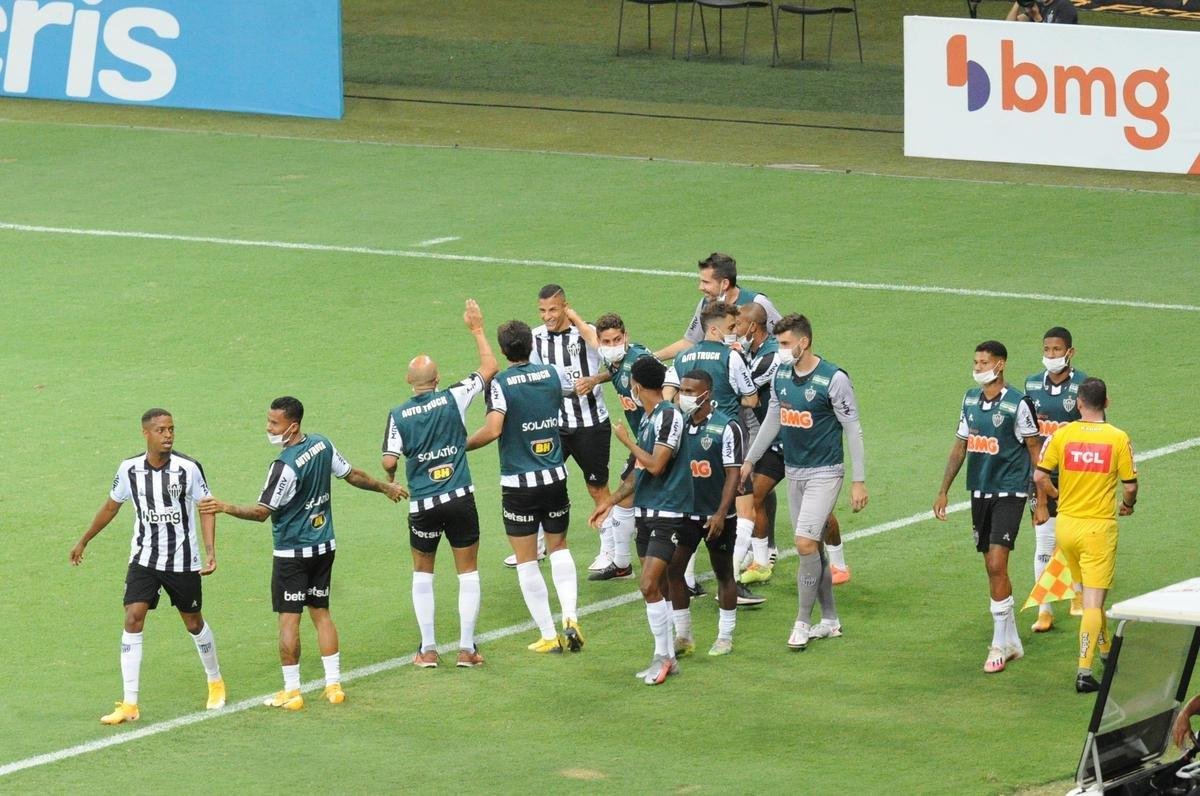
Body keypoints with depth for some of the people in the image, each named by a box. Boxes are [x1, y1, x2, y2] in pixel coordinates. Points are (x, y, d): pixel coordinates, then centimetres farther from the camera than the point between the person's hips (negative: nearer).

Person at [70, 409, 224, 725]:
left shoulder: (188, 468, -13)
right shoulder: (129, 469, -5)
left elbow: (206, 509, -4)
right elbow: (112, 505, 12)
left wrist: (211, 552, -15)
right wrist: (84, 541, 20)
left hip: (183, 561, -1)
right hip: (143, 558, 2)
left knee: (193, 622, 12)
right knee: (133, 619, -12)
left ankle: (215, 682, 39)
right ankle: (129, 705, -11)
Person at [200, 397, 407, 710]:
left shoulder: (285, 466, -23)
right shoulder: (322, 444, -1)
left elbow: (263, 511, -24)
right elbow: (351, 474, 13)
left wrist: (225, 507, -31)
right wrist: (384, 487, 29)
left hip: (292, 552, -8)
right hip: (323, 546, 8)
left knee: (289, 619, -1)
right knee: (321, 613, 14)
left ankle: (291, 692, 2)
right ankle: (334, 685, 14)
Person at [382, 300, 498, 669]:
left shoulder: (398, 416, -6)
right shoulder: (453, 399, -6)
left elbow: (390, 461, -8)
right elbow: (490, 368, 4)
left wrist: (389, 478, 15)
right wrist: (477, 330, 14)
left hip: (423, 505, 0)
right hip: (460, 499, 0)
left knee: (422, 572, 17)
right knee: (468, 572, 10)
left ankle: (428, 649, 12)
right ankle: (466, 648, 7)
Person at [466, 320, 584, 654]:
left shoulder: (501, 383, -14)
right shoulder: (552, 374, 0)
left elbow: (493, 429, -27)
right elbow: (578, 387, 22)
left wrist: (461, 446, -12)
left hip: (518, 483, -4)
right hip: (555, 477, 4)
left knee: (526, 561, 6)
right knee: (559, 546, 22)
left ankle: (549, 636, 7)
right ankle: (570, 618, 5)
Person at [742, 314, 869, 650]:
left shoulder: (833, 380, -15)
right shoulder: (781, 375, 4)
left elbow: (853, 430, -11)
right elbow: (772, 421, 17)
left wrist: (859, 481, -13)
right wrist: (749, 461, 19)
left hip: (824, 472, -6)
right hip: (794, 470, 7)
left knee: (805, 543, -14)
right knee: (812, 546, 10)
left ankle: (802, 622, -5)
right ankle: (830, 619, 20)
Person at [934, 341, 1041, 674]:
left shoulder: (1017, 404, -11)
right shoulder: (970, 399, 8)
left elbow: (1034, 450, -6)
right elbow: (961, 445, 16)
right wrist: (944, 490, 15)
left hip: (1009, 493, -6)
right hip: (979, 491, 7)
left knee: (996, 565, -13)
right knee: (992, 568, 10)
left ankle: (1000, 645, -7)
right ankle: (1011, 641, 21)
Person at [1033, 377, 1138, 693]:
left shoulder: (1062, 435, -4)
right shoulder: (1118, 438, -9)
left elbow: (1040, 476, -5)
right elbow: (1130, 486, -5)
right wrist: (1128, 505, 17)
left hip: (1066, 523, 3)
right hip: (1099, 526, -3)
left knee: (1087, 592, 23)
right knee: (1093, 600, -3)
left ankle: (1105, 648, 39)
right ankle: (1084, 671, -12)